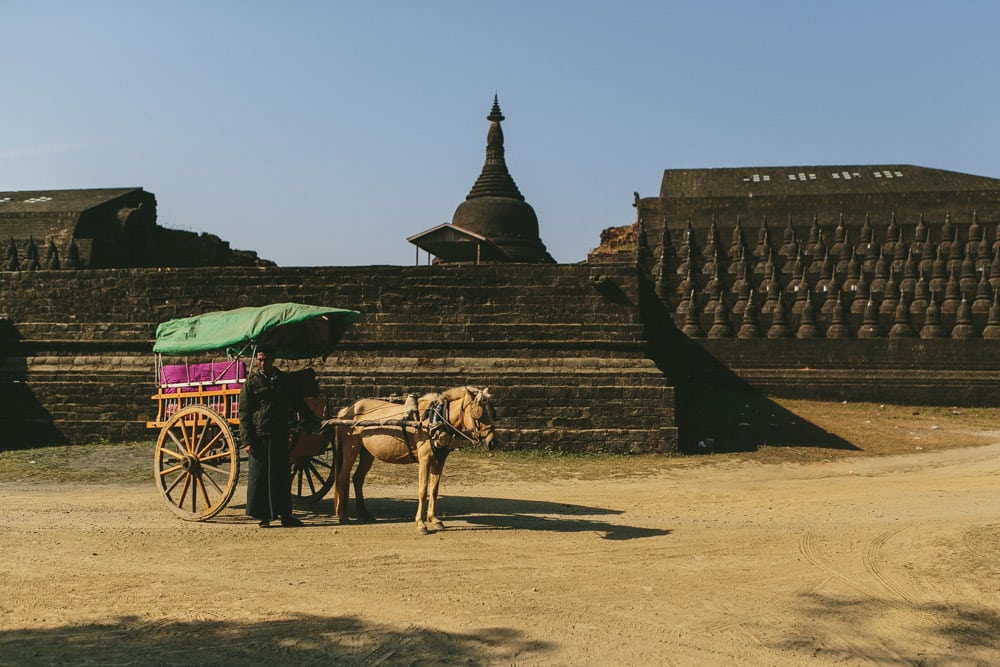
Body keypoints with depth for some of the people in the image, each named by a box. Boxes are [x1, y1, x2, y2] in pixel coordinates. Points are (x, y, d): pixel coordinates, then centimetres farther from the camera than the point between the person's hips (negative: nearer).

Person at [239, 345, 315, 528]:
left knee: (283, 475, 8)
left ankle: (285, 514, 17)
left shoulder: (283, 379, 11)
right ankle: (262, 516, 10)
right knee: (260, 477, 1)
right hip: (260, 437, -4)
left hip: (280, 435, 4)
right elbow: (244, 413, -3)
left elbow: (298, 403, 22)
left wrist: (312, 420, 20)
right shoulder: (251, 382, -1)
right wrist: (247, 440, -9)